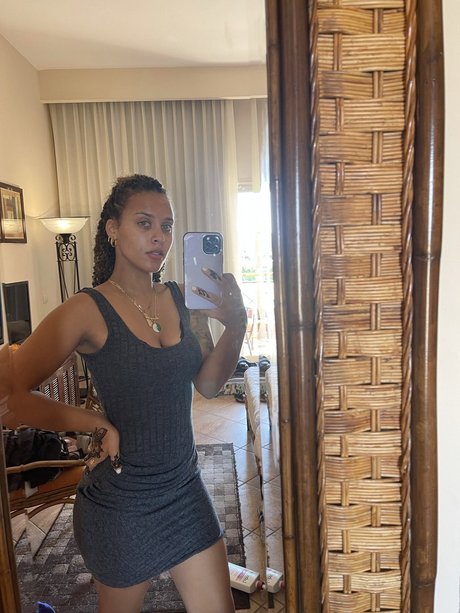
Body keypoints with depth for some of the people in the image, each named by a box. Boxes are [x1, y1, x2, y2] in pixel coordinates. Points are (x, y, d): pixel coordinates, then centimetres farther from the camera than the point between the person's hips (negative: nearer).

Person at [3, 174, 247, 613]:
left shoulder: (183, 300, -3)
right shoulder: (88, 310, -19)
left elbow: (208, 384, -3)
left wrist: (235, 327, -19)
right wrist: (98, 424, -18)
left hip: (185, 488, 4)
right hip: (122, 505, -4)